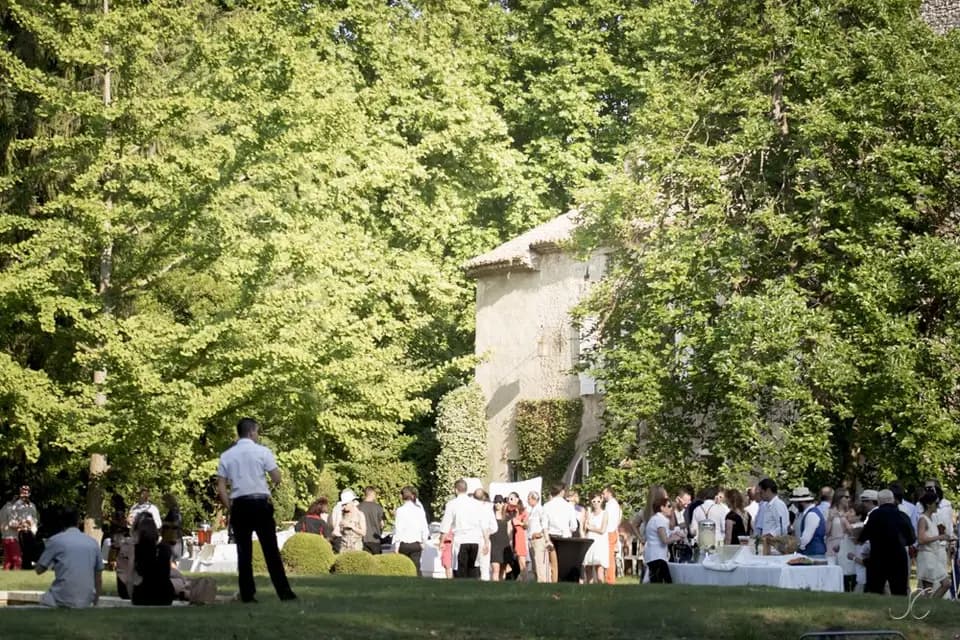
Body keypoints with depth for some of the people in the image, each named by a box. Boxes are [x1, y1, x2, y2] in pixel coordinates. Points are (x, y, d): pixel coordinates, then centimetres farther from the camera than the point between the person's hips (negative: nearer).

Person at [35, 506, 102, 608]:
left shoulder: (55, 540, -1)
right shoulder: (93, 542, 10)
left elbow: (39, 570, 5)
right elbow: (99, 579, 12)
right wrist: (95, 601, 21)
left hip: (62, 601, -4)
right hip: (86, 602, 4)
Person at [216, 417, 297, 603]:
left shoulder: (226, 456, 7)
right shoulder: (262, 452, -2)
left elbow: (221, 488, 4)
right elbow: (277, 479, -5)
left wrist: (230, 509, 11)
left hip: (239, 504, 2)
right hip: (260, 503, -2)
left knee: (244, 551, 6)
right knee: (271, 550, 1)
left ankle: (247, 594, 4)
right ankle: (284, 592, -1)